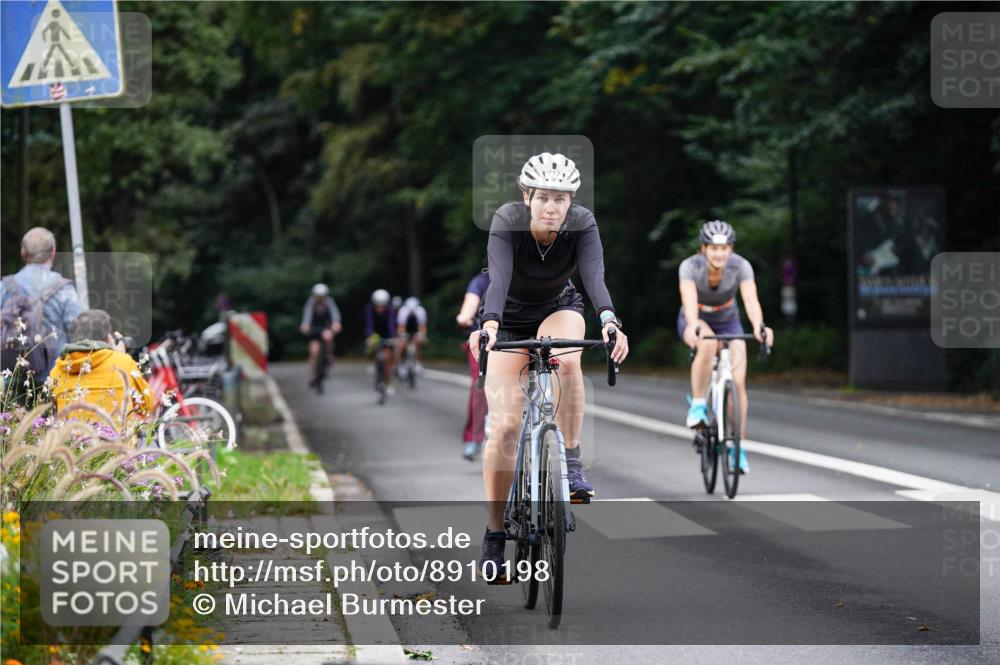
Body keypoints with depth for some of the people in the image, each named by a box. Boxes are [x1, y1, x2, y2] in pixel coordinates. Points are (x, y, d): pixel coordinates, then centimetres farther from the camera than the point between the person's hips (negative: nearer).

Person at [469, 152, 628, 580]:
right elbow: (499, 278, -41)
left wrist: (609, 321, -57)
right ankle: (495, 534, -3)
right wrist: (489, 325, -60)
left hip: (558, 310, 1)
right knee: (505, 426, -13)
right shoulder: (507, 221, -27)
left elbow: (594, 275, -37)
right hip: (509, 320, -1)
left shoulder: (582, 224, -23)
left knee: (566, 361, -36)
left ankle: (572, 463, -20)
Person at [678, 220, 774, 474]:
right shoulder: (690, 266, -30)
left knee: (738, 381, -14)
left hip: (727, 322, 2)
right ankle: (698, 405, -22)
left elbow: (751, 300, -40)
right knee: (707, 343, -38)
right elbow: (689, 300, -45)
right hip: (696, 321, -2)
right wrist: (693, 326, -65)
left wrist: (759, 326, -60)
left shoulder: (741, 266, -26)